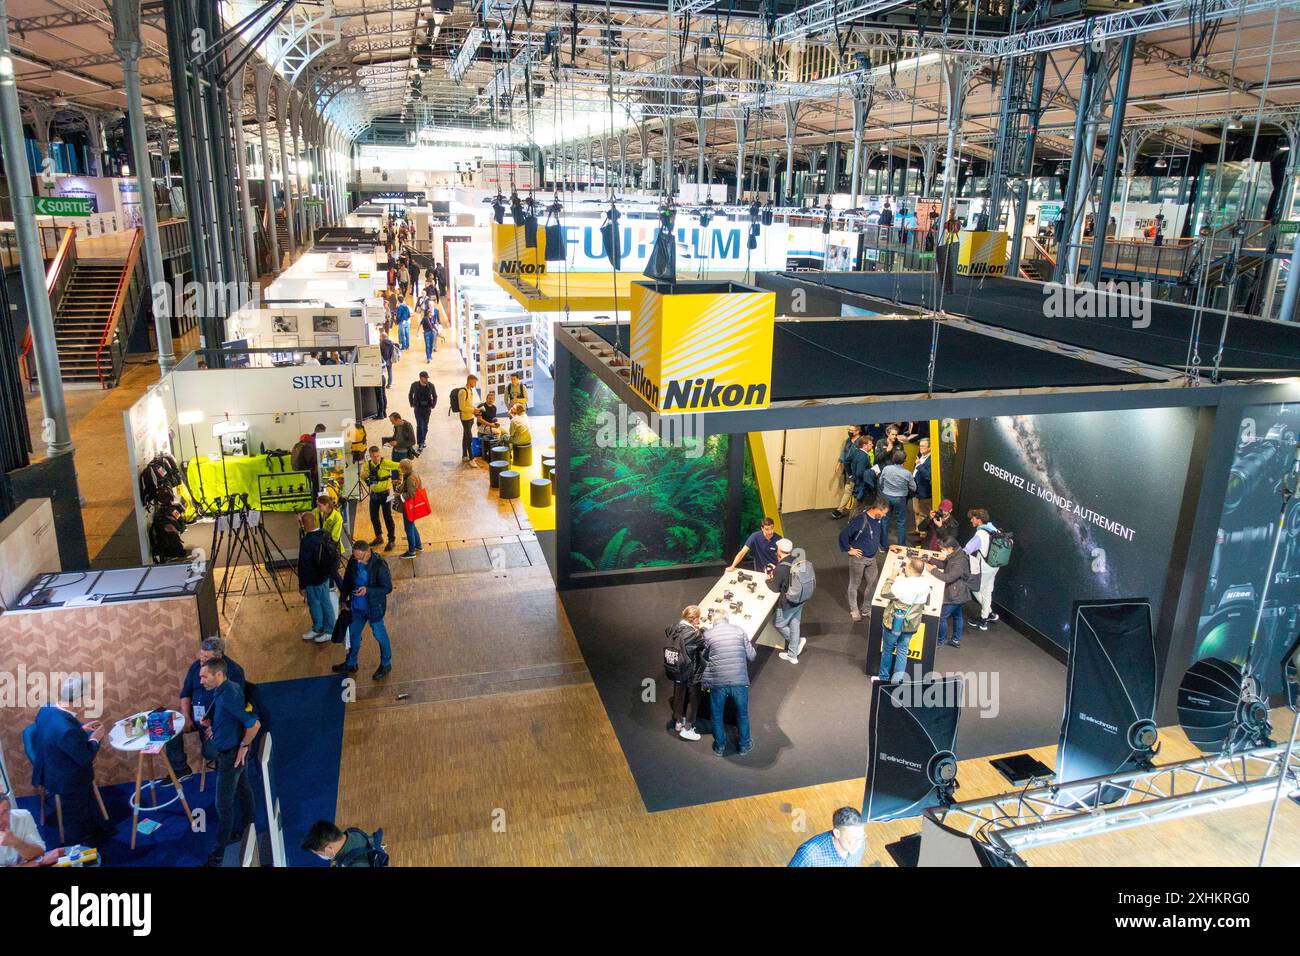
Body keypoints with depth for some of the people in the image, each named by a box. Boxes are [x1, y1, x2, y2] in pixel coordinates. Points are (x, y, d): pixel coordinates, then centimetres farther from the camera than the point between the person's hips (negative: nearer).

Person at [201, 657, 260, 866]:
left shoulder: (228, 697, -31)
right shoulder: (231, 687, -2)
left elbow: (254, 724, -32)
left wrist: (243, 746, -20)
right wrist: (214, 725, 6)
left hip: (231, 755, -10)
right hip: (235, 752, 10)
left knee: (223, 803, 2)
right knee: (243, 789, 23)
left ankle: (220, 853, 13)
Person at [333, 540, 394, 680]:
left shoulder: (380, 566, -27)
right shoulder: (353, 561, -8)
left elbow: (387, 587, -21)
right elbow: (347, 580, 7)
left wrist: (367, 590, -31)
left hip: (374, 608, -6)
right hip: (357, 607, 6)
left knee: (379, 635, 12)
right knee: (353, 634, 22)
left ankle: (386, 664, 33)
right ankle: (351, 664, 43)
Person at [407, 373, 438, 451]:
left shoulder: (431, 385, -6)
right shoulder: (414, 385, -7)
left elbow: (435, 396, 8)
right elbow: (410, 395, 10)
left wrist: (433, 406, 2)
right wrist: (412, 405, 5)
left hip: (427, 409, 2)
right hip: (418, 408, -2)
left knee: (425, 426, 10)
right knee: (419, 425, -8)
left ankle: (423, 440, 28)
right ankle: (419, 443, -5)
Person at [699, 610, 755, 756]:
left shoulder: (707, 634, -2)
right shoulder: (738, 631, -1)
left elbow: (704, 656, 13)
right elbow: (751, 656, 2)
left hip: (717, 682, -1)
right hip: (740, 680, 1)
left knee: (716, 715, 22)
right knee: (742, 714, 23)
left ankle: (720, 747, 37)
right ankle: (744, 745, 39)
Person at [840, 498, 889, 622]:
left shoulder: (879, 520, -2)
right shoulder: (860, 520, -26)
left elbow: (881, 533, 19)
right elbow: (843, 535, -27)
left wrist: (885, 546, 14)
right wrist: (848, 550, -19)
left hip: (872, 558, 7)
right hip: (858, 558, -7)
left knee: (874, 583, 12)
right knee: (855, 584, 10)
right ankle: (854, 609, 26)